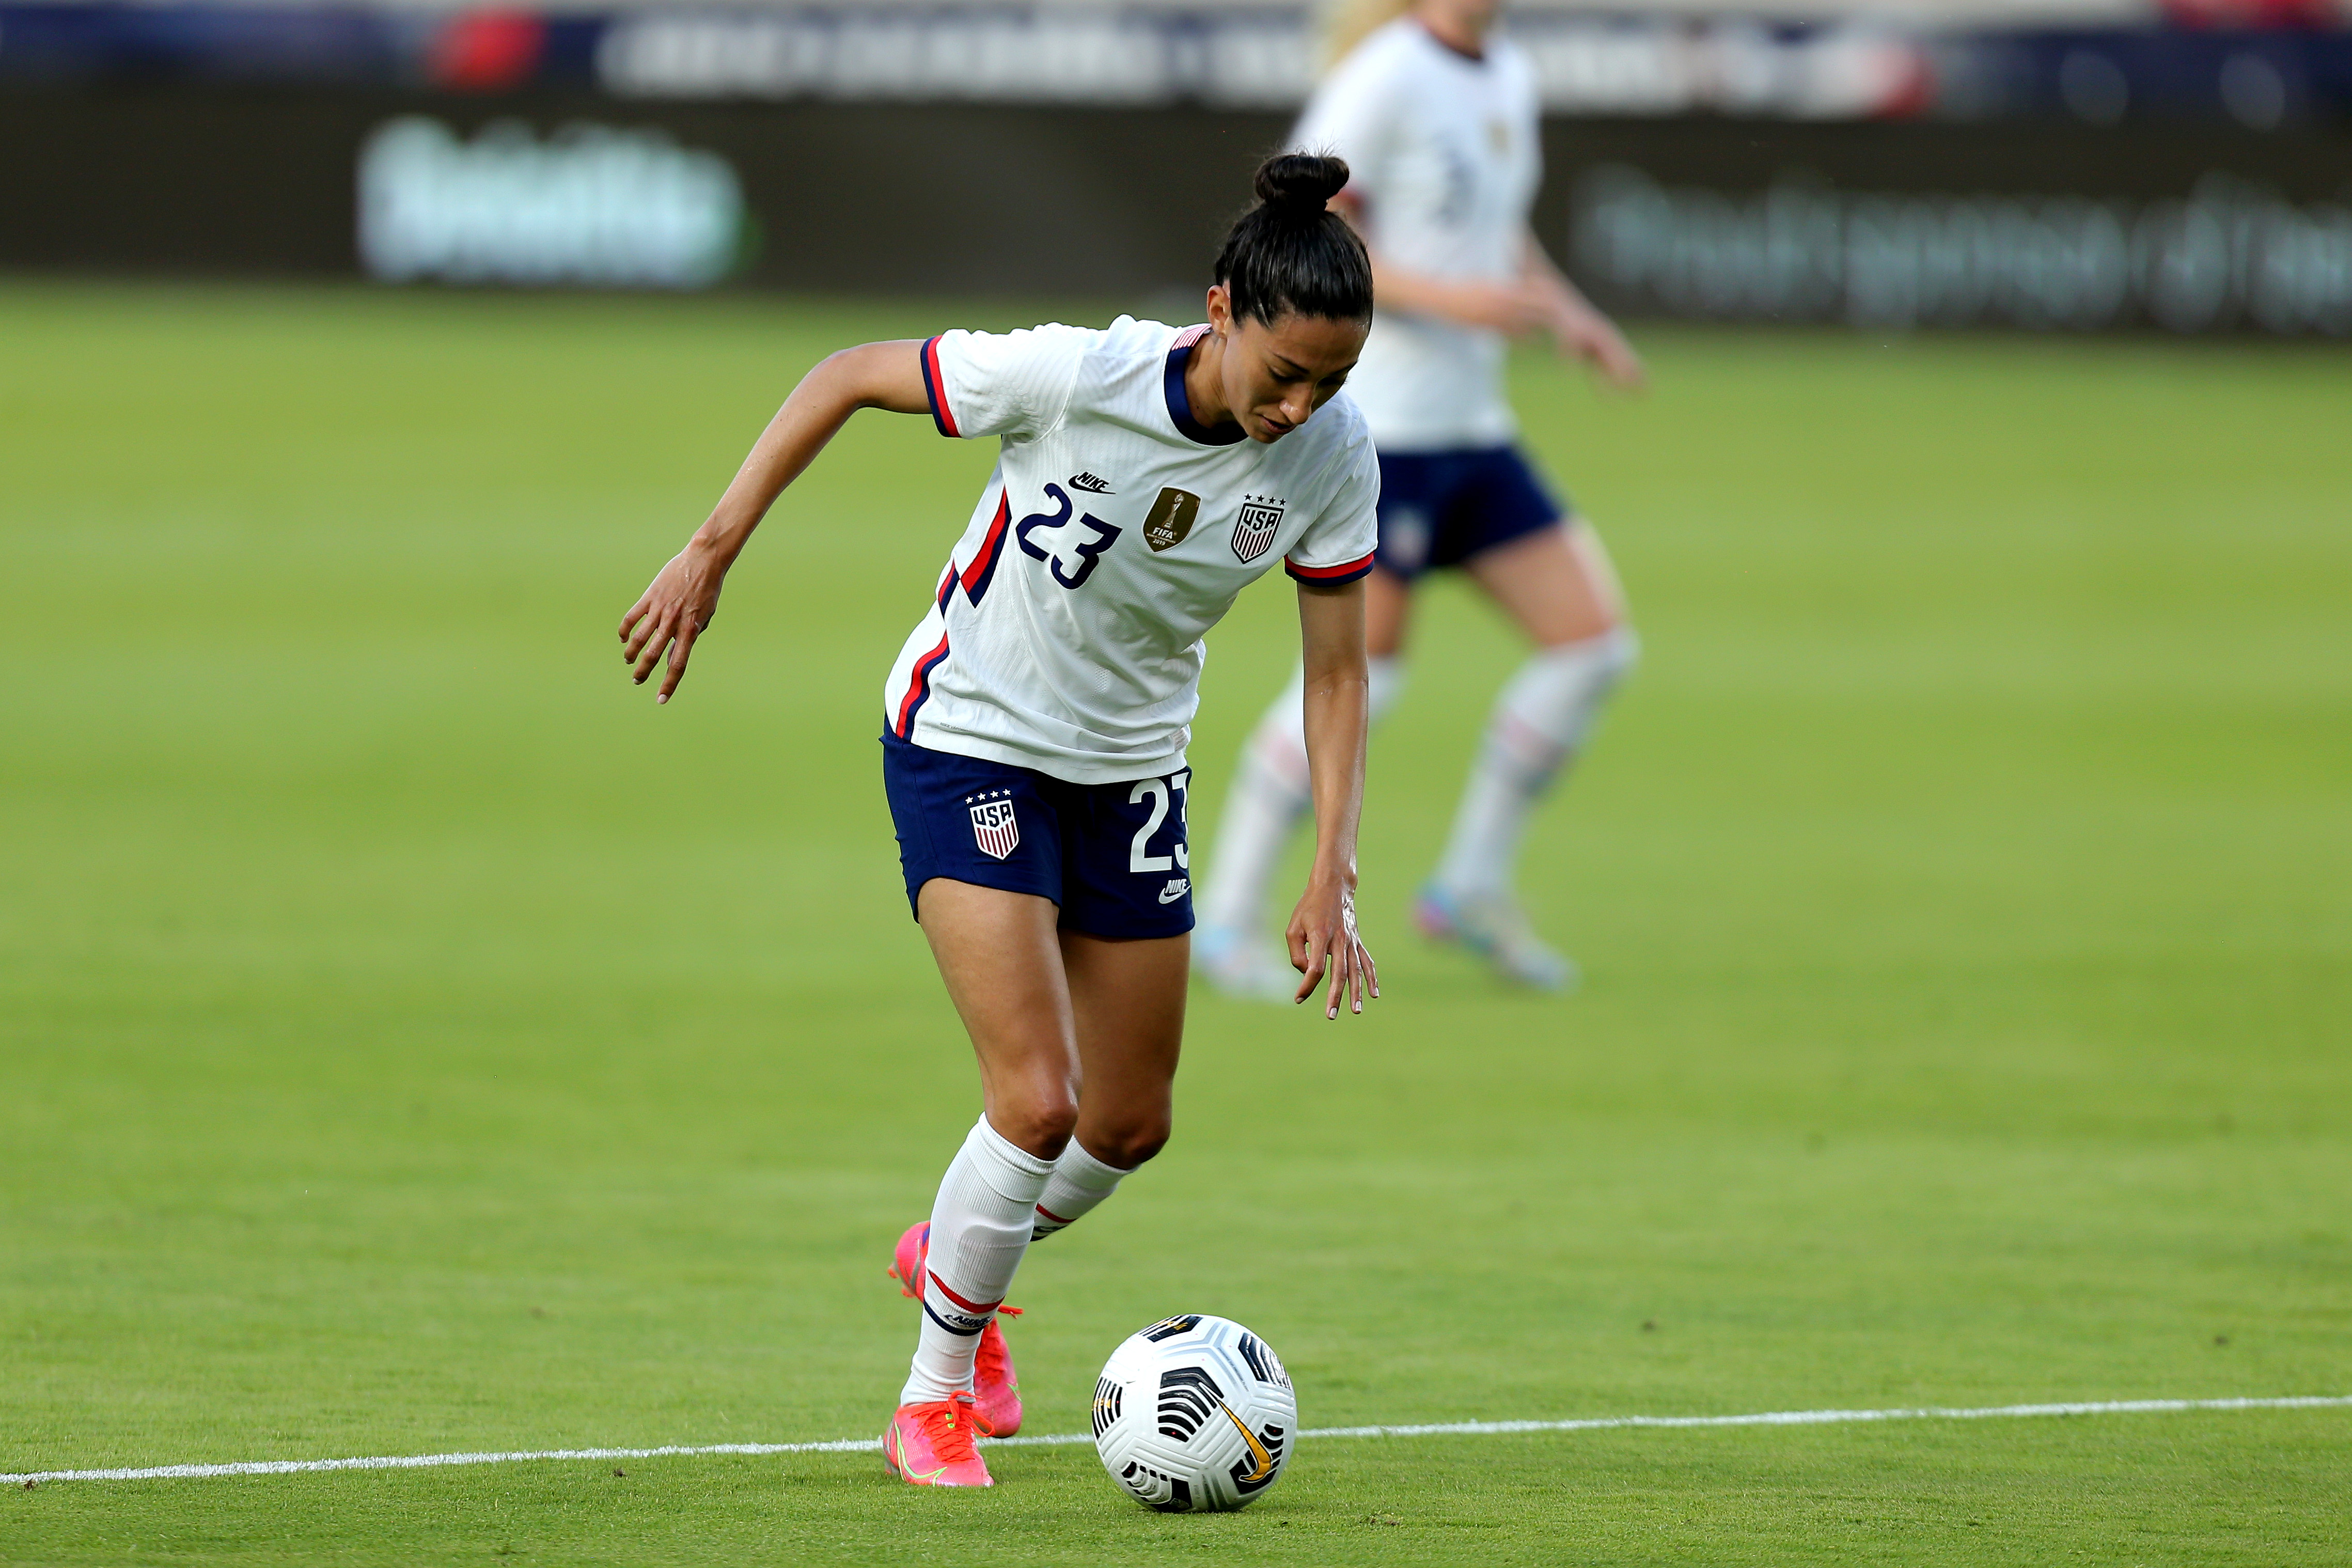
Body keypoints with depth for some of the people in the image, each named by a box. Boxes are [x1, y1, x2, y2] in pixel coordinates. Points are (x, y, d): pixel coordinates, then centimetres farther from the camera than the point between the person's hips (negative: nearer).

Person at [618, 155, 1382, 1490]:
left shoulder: (1332, 454, -16)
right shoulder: (1074, 376, -29)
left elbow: (1338, 672, -5)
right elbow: (849, 377, -16)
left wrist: (1333, 876, -13)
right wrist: (713, 553, -15)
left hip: (1132, 767, 5)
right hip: (969, 741, -5)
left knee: (1130, 1126, 12)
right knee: (1038, 1101, -16)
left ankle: (954, 1260, 44)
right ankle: (934, 1398, 4)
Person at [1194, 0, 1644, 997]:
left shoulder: (1508, 80, 13)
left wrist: (1565, 315, 9)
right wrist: (1450, 297, -25)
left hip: (1471, 428, 8)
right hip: (1378, 419, -8)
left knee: (1596, 642, 2)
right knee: (1361, 671, -9)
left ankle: (1472, 887, 13)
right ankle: (1226, 920, 3)